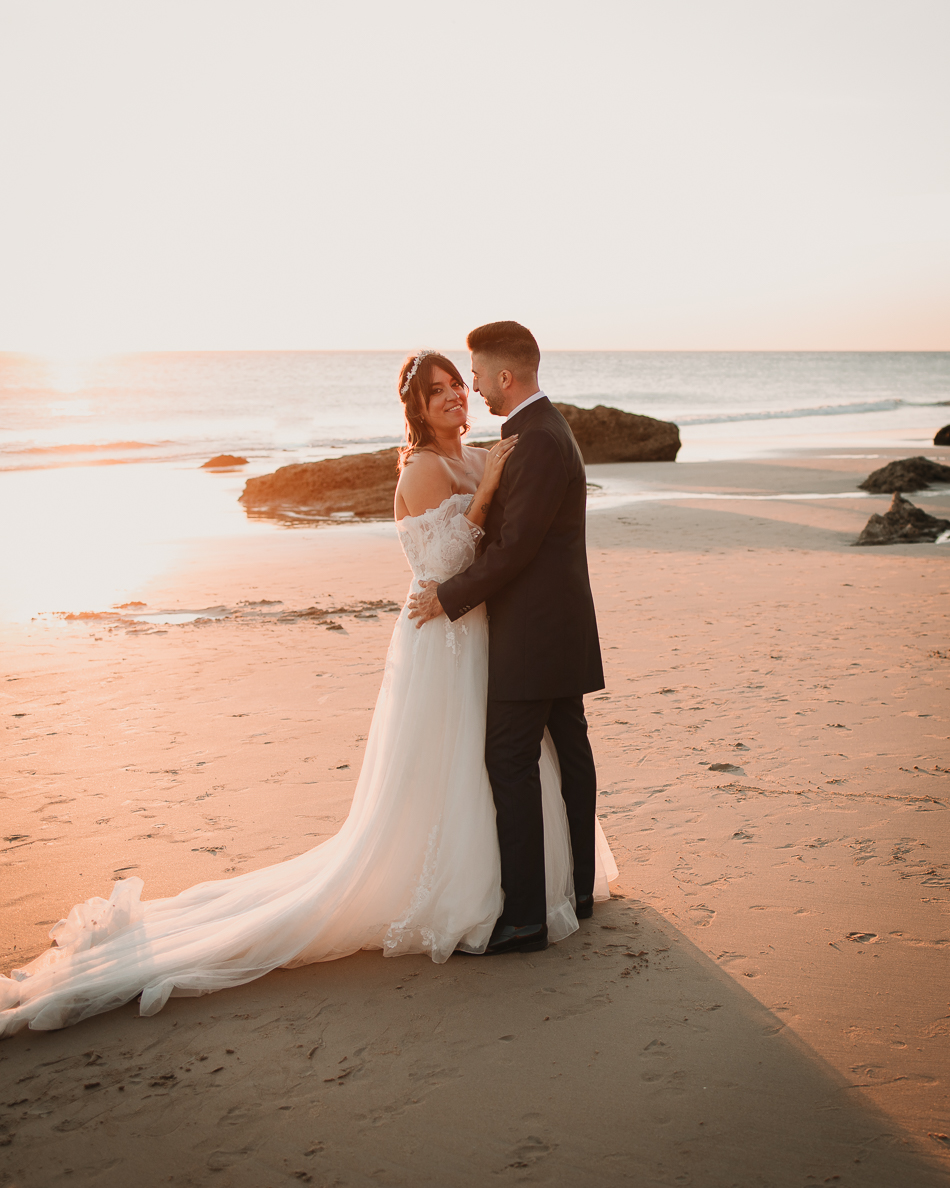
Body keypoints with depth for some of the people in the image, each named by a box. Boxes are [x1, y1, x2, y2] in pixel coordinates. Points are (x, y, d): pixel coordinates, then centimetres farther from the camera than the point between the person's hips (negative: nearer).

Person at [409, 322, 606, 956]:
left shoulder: (539, 442, -20)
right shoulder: (545, 426, 13)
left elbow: (514, 547, -22)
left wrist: (449, 597, -13)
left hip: (533, 630, -11)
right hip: (557, 622, 11)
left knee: (511, 761, -7)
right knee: (569, 748, 15)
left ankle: (524, 916, -3)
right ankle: (577, 887, 27)